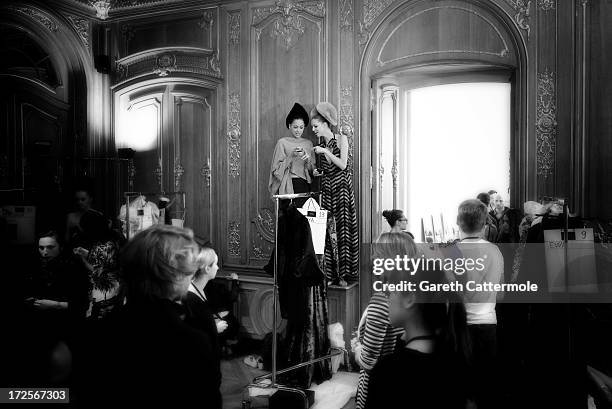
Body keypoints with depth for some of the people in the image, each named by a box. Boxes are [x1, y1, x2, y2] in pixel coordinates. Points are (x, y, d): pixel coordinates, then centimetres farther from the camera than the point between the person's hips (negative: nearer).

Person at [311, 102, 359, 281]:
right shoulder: (321, 144, 13)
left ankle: (347, 270, 0)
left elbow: (342, 165, -11)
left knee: (343, 225, -6)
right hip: (327, 189, 5)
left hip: (342, 187, -5)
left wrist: (326, 151, -13)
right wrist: (319, 172, 2)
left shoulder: (341, 139, -2)